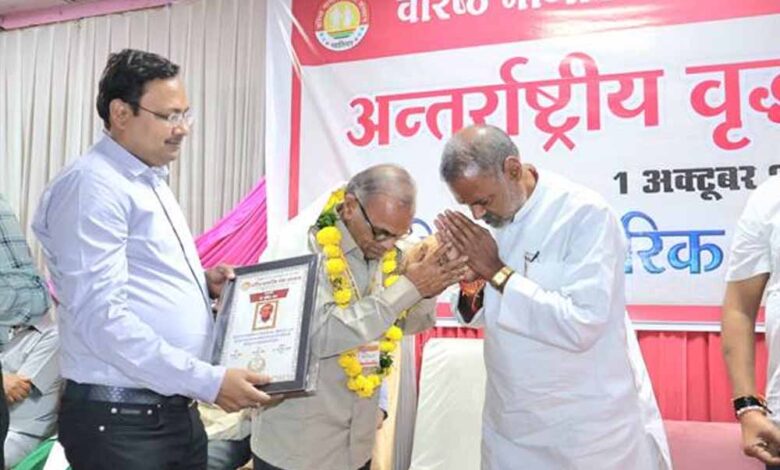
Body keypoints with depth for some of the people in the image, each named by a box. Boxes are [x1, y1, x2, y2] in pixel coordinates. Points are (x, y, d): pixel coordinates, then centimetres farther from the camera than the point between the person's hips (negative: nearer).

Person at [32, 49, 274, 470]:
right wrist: (208, 381, -23)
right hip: (121, 421, -9)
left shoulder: (151, 182, 14)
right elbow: (101, 318, -23)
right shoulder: (92, 186, -15)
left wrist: (203, 285, 3)